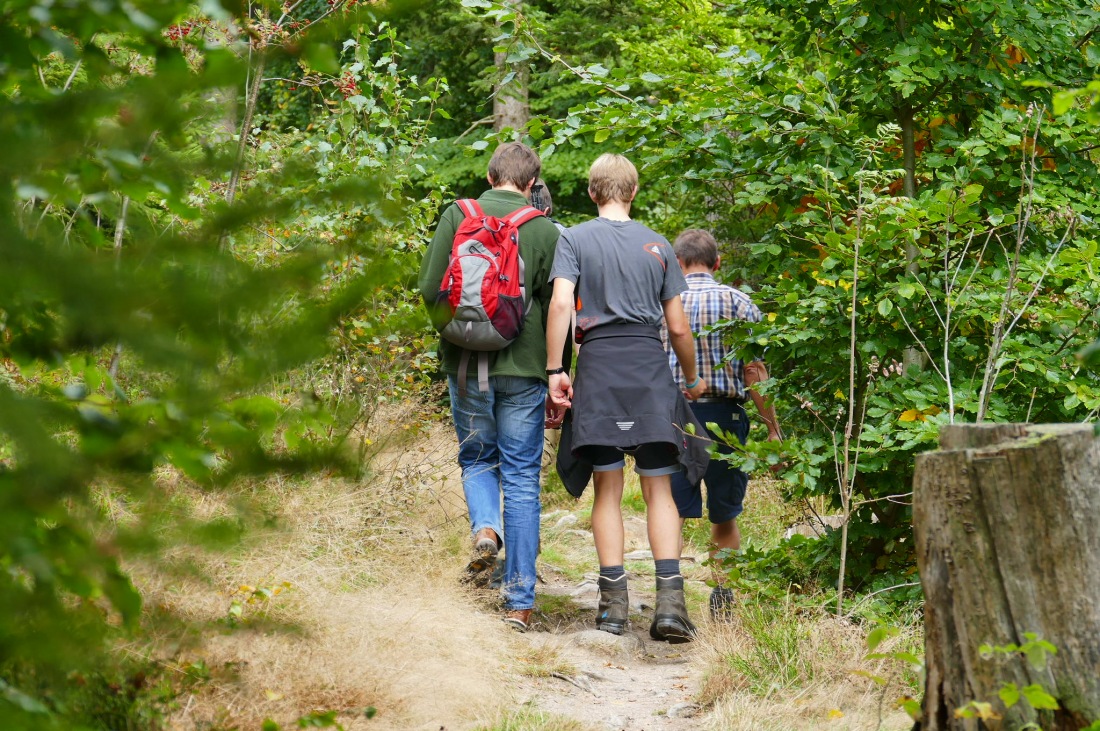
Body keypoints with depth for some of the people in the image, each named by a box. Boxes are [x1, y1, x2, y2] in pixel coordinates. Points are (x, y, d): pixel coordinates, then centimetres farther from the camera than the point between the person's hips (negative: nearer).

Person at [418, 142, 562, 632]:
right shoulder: (545, 231, -3)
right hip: (523, 368, -1)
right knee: (522, 476, 5)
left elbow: (429, 289, 0)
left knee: (477, 458, 21)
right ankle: (519, 600, 4)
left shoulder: (457, 216, -1)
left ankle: (485, 525, -9)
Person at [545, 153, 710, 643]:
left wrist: (554, 370, -7)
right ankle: (670, 598, -9)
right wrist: (693, 379, 25)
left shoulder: (575, 239, 5)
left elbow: (561, 303, -10)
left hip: (599, 363, -1)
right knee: (658, 488, 3)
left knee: (608, 488, 4)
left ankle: (614, 601, 3)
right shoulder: (657, 245, 11)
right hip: (650, 365, 1)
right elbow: (678, 327, 11)